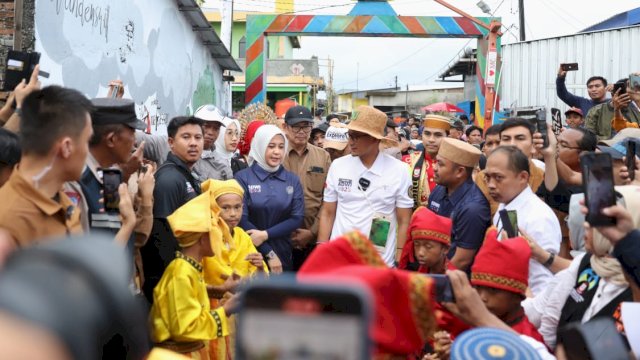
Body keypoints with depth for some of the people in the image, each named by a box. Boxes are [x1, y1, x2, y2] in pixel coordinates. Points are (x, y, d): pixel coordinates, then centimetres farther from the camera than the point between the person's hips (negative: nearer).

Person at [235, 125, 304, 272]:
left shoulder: (293, 180, 4)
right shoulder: (243, 178, -6)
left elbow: (297, 218, -2)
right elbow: (242, 219, -10)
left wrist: (265, 234, -16)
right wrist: (269, 253, -12)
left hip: (283, 255, 3)